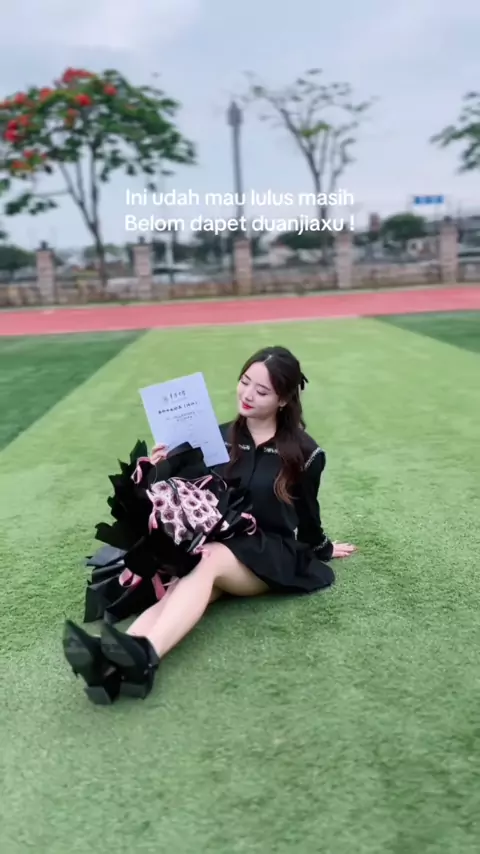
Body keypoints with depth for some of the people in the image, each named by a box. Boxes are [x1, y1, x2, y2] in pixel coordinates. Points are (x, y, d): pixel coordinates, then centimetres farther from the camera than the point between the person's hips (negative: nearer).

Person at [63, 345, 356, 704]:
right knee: (182, 583, -32)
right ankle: (112, 666, -57)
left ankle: (145, 656, -57)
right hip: (220, 547, 3)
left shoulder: (303, 451, -1)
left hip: (273, 555, -3)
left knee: (206, 561, -35)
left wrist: (323, 548, 28)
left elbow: (306, 510, 14)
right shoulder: (221, 438, 6)